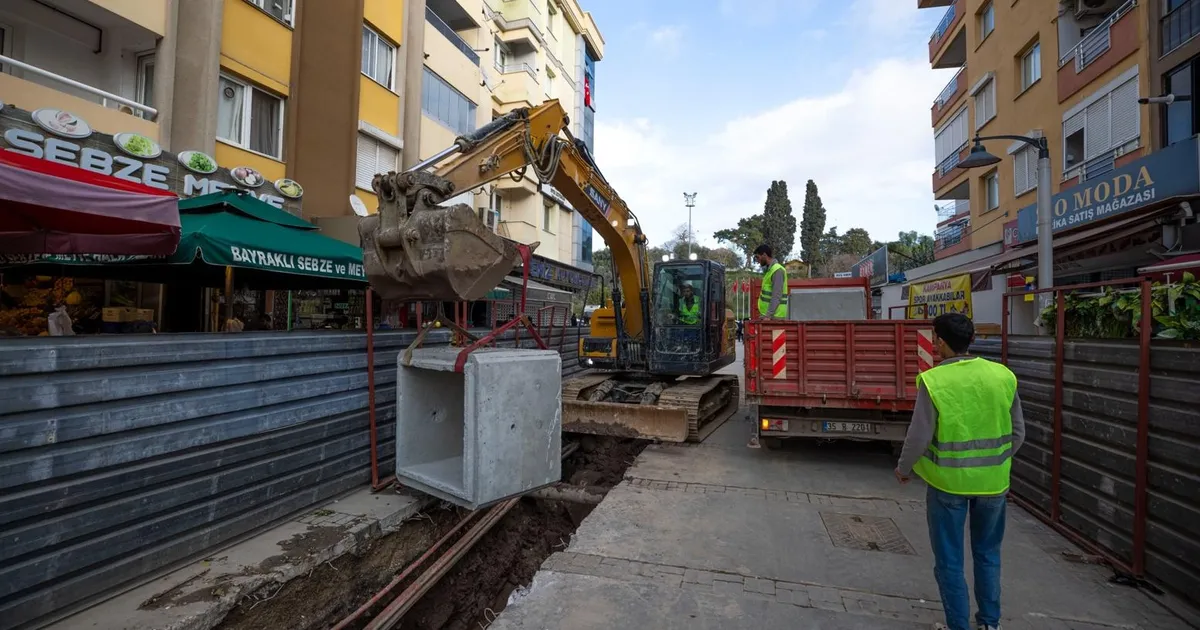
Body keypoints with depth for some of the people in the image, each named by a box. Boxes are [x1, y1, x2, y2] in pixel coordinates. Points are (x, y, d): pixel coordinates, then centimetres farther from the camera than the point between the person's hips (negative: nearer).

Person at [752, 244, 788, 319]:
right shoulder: (769, 269, 16)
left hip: (774, 316, -9)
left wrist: (768, 315, -24)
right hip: (767, 313, 9)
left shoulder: (777, 270, -13)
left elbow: (776, 296, -20)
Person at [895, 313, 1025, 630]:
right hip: (992, 481, 4)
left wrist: (903, 468, 3)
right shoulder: (1002, 376, -6)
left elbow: (918, 438, -15)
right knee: (987, 553, 24)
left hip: (949, 481, -4)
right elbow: (1018, 432, 3)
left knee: (949, 559, 13)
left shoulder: (933, 380, -19)